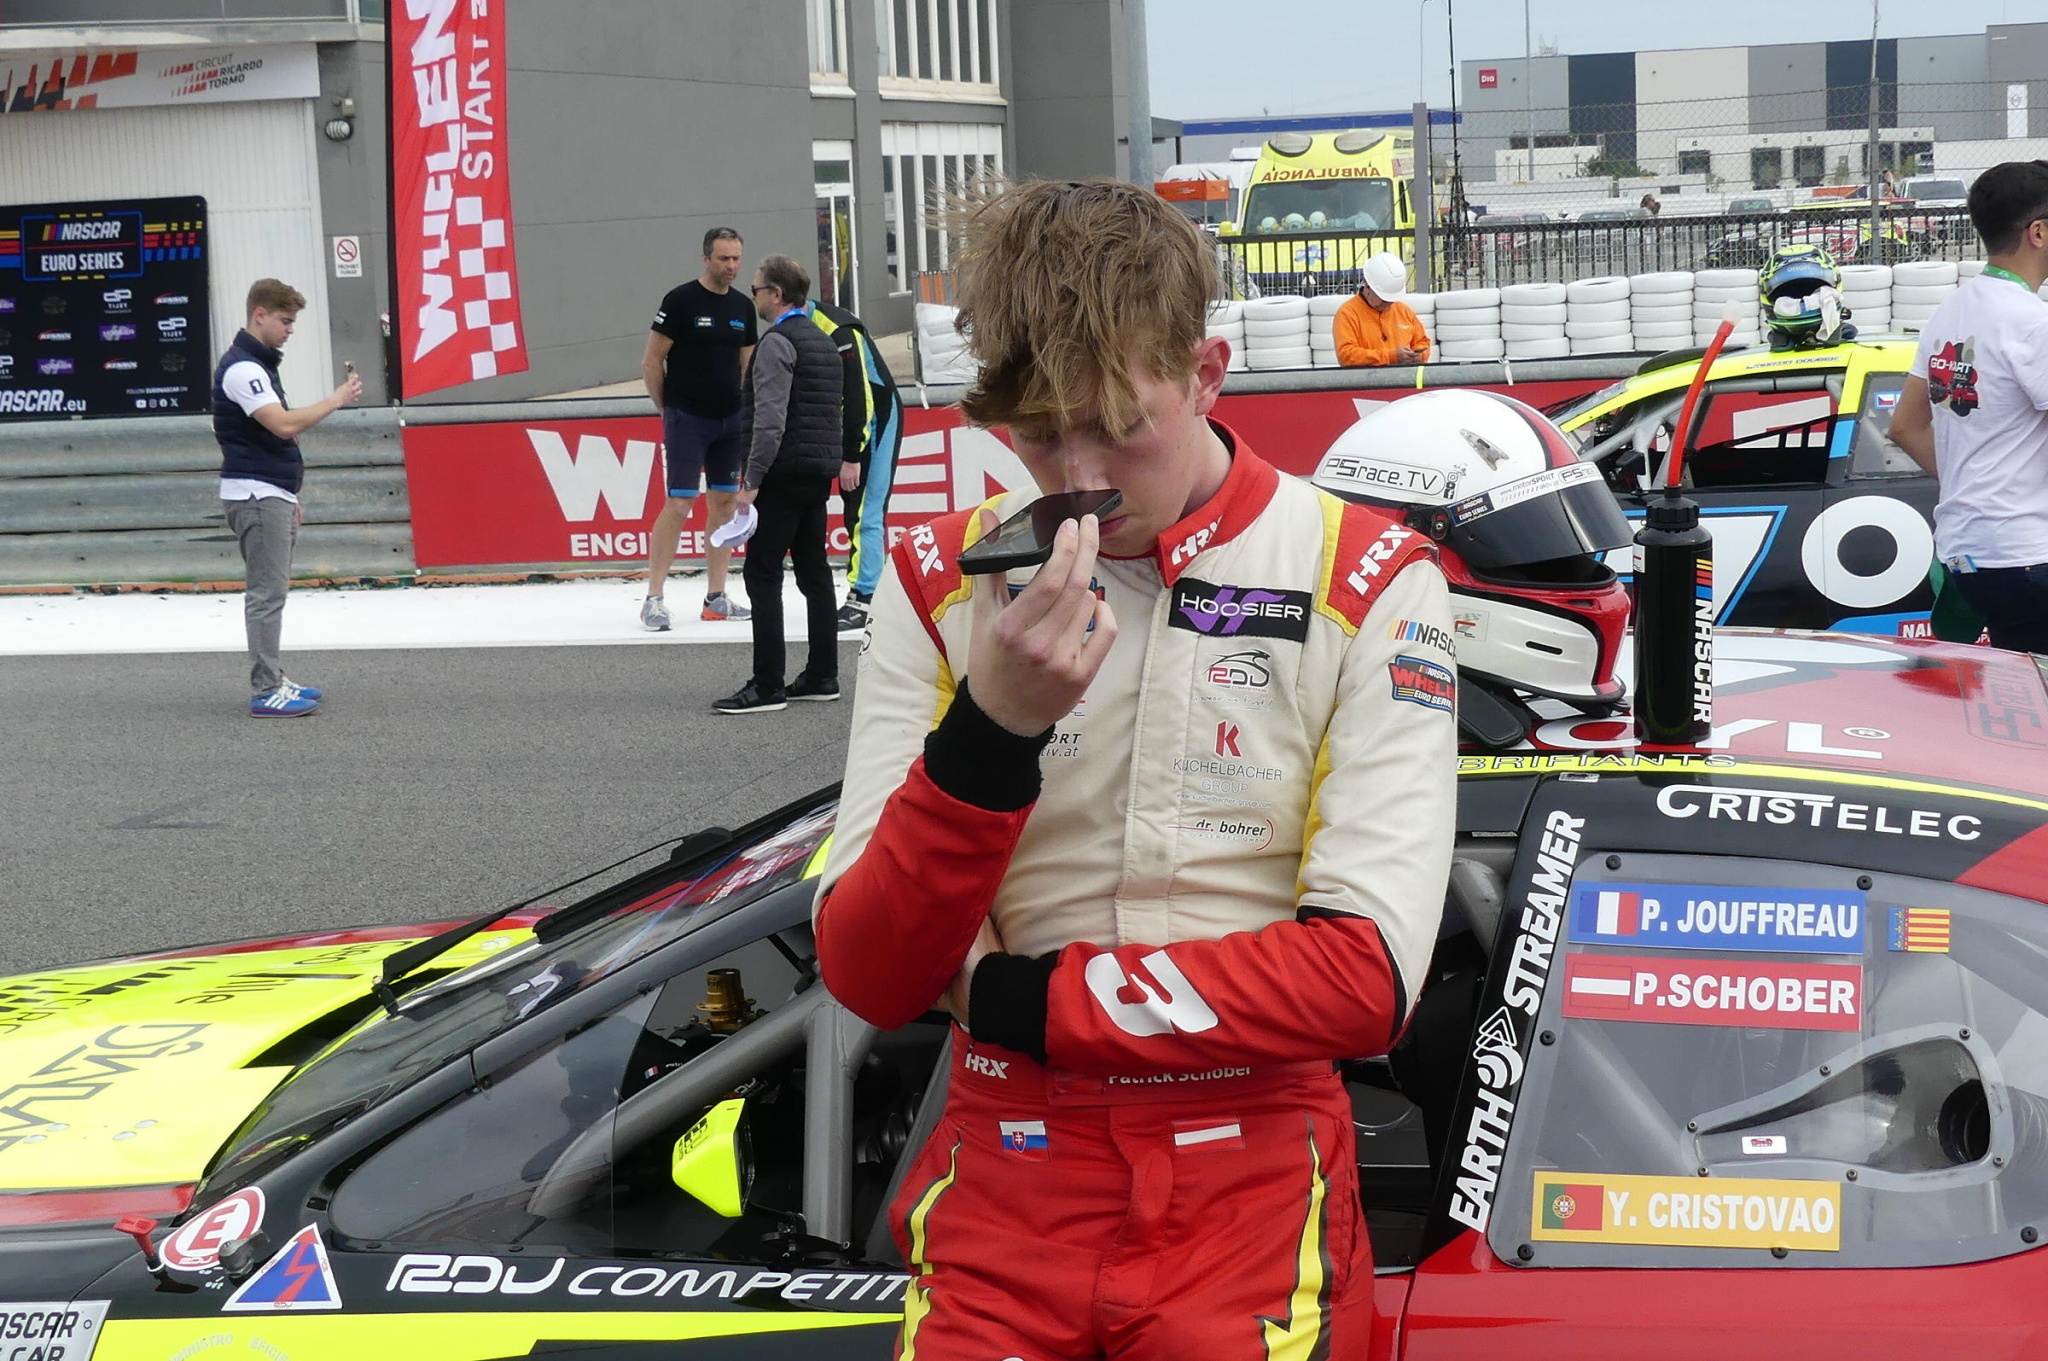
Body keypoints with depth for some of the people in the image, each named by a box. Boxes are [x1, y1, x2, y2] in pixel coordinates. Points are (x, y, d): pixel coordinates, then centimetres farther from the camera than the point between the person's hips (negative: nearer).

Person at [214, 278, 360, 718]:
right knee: (266, 594, -10)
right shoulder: (241, 368, -16)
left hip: (271, 495, 10)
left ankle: (273, 680, 18)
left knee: (270, 592, 13)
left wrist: (288, 498, 24)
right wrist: (337, 399, -16)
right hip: (255, 495, -10)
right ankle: (266, 692, -9)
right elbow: (285, 424, -26)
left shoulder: (260, 363, 17)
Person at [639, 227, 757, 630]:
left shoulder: (742, 308, 9)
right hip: (686, 420, -6)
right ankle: (653, 599, -5)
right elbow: (651, 362, -6)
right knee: (678, 506, -10)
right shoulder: (681, 301, -9)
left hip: (730, 421, 6)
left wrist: (745, 415, 10)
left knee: (724, 504, 7)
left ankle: (716, 597, 15)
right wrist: (668, 411, -2)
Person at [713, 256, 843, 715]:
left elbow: (770, 418, -20)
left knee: (762, 575, -8)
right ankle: (822, 677, 14)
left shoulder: (778, 342, -12)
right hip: (819, 475, 10)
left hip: (783, 474, -10)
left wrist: (752, 481, -20)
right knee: (814, 573, 12)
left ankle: (767, 686, -11)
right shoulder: (824, 343, 18)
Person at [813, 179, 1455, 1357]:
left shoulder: (1368, 580, -3)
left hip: (1251, 1161, -1)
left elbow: (1369, 975, -10)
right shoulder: (940, 584, 2)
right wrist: (992, 729, -20)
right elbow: (870, 977, -5)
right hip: (1010, 1158, 1)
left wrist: (1027, 1002, -7)